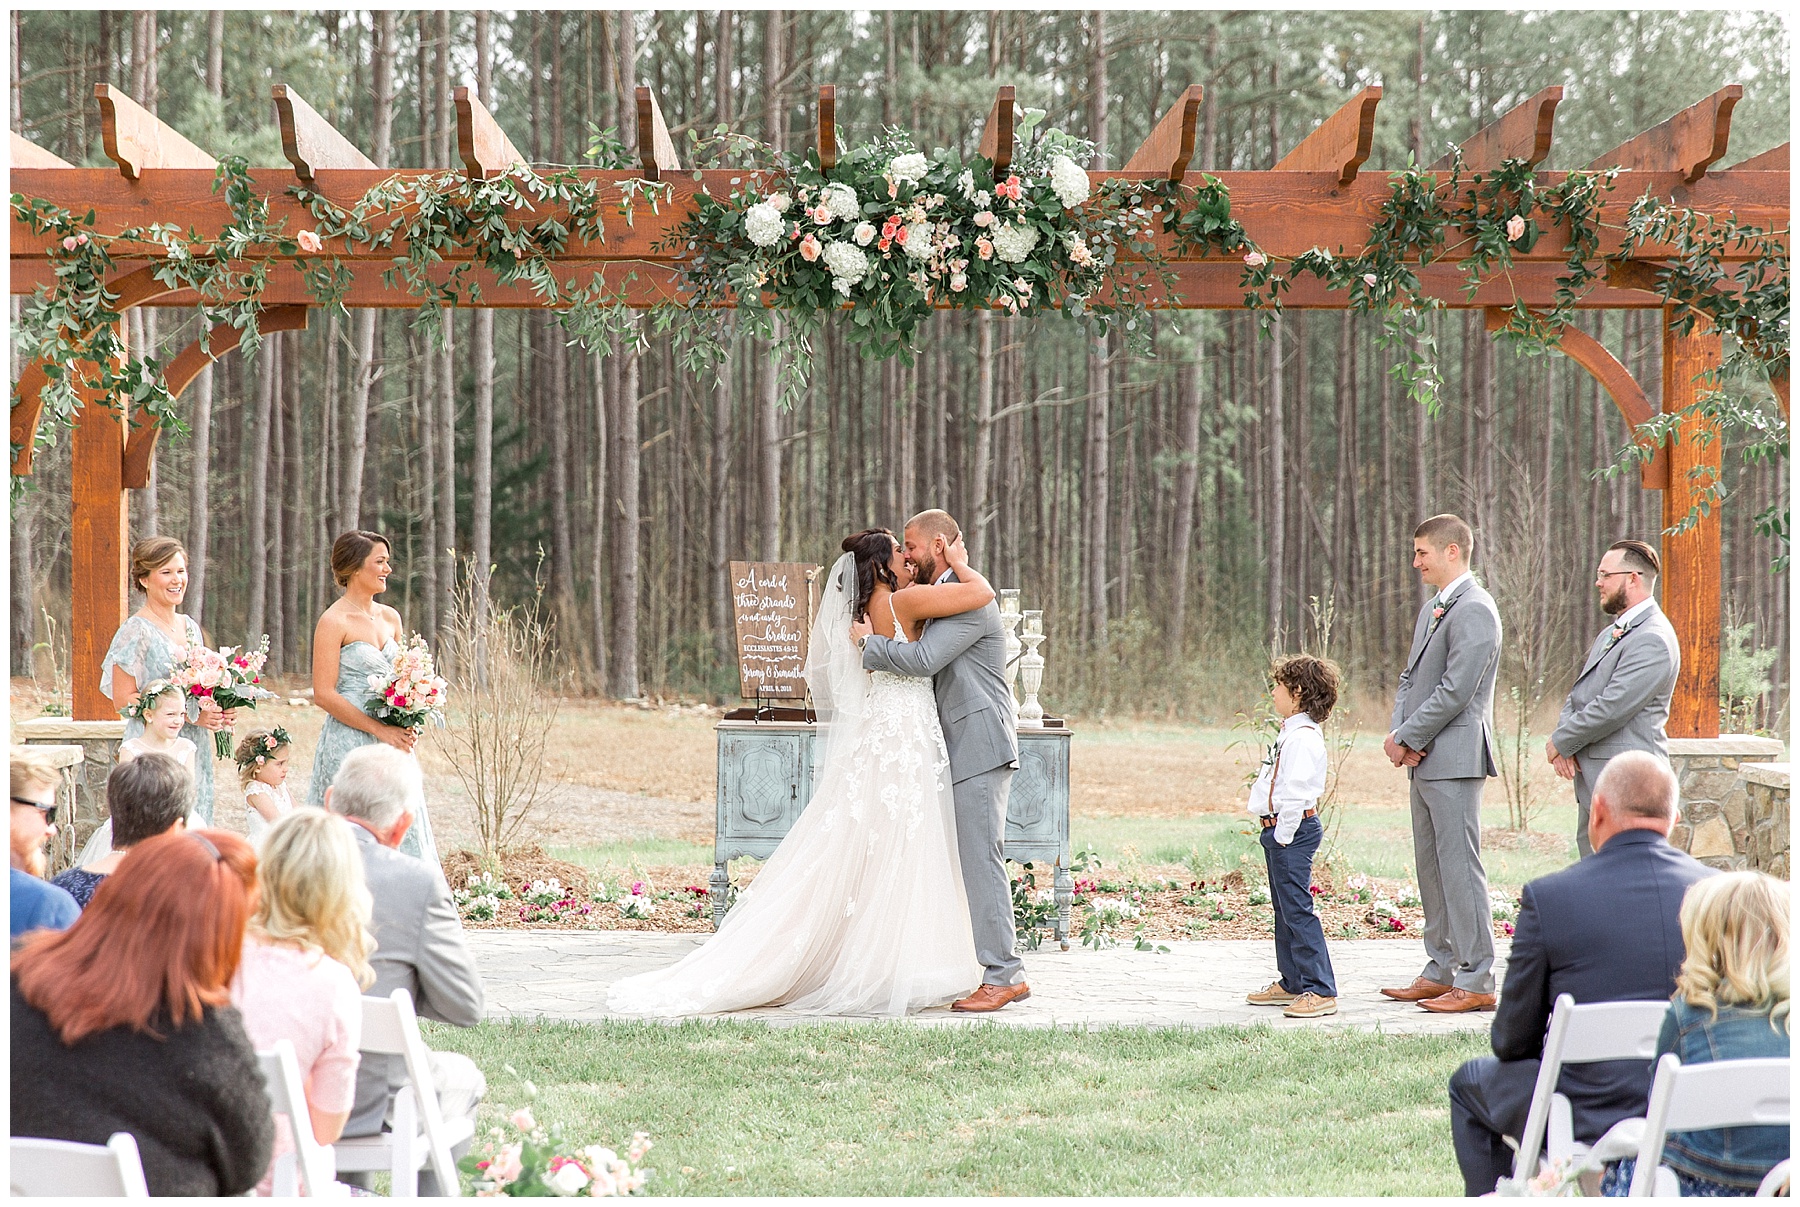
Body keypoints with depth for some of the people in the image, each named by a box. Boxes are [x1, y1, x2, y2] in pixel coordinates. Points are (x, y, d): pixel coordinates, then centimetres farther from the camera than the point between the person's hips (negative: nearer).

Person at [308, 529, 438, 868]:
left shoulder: (390, 618, 11)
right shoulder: (334, 622, -10)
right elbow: (324, 693, -14)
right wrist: (380, 729, -16)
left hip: (391, 741, 7)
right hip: (349, 742, -7)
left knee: (400, 833, 4)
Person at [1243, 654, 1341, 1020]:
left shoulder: (1303, 737, -17)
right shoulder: (1290, 733, 16)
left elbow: (1296, 792, -22)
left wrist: (1284, 835, -19)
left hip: (1294, 831, -11)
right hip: (1280, 830, 11)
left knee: (1297, 909, -11)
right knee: (1284, 910, 18)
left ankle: (1320, 990, -11)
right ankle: (1292, 983, 28)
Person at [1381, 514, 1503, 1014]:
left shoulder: (1474, 610, -13)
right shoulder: (1432, 607, 18)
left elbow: (1455, 690, -19)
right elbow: (1411, 677, 19)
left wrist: (1408, 738, -13)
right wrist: (1397, 732, 2)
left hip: (1455, 758, -10)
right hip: (1425, 759, 10)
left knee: (1460, 868, -8)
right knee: (1431, 866, 13)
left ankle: (1476, 981, -4)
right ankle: (1441, 971, 20)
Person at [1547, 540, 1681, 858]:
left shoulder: (1653, 640, -15)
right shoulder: (1610, 634, 19)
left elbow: (1611, 709, -20)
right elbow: (1577, 696, 18)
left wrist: (1561, 742, -8)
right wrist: (1564, 743, -2)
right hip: (1593, 784, 10)